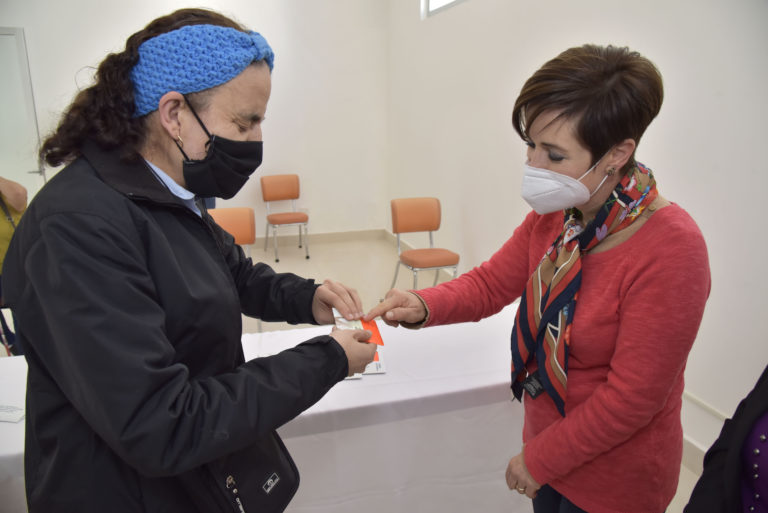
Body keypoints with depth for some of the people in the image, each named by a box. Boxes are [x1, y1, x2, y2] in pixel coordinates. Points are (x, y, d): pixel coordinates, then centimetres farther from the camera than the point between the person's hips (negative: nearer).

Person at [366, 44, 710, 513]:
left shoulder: (670, 250, -28)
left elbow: (631, 398, -23)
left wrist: (538, 461, -13)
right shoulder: (554, 214, -8)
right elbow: (492, 282, 1)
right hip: (548, 439, 6)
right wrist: (424, 306, -19)